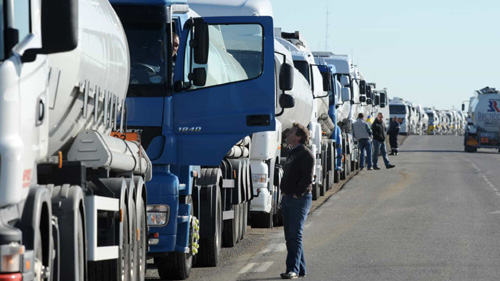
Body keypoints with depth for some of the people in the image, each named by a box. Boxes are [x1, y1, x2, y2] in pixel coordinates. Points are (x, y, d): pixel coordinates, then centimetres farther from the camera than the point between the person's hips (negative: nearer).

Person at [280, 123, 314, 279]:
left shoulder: (305, 154, -11)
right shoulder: (292, 153, 17)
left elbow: (307, 177, -19)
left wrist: (297, 194, -17)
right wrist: (285, 194, 14)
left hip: (300, 200, -10)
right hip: (287, 199, 10)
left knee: (295, 235, -12)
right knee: (290, 236, 9)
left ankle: (293, 269, -14)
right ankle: (300, 269, 14)